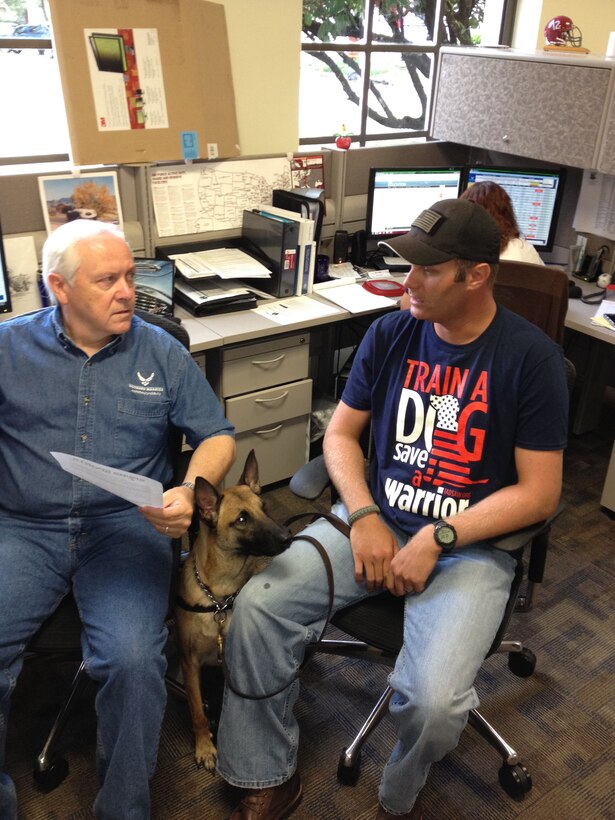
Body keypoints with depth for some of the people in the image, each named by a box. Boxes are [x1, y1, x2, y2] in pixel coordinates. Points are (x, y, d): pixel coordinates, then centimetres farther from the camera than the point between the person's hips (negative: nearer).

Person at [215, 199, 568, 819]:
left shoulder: (530, 356, -9)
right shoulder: (390, 334, 2)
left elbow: (539, 494, -8)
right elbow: (340, 433, 7)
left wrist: (436, 539, -17)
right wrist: (364, 517, -9)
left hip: (471, 544, -3)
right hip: (373, 519, 4)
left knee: (431, 700, -25)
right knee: (257, 608, -15)